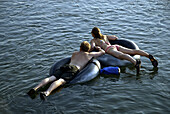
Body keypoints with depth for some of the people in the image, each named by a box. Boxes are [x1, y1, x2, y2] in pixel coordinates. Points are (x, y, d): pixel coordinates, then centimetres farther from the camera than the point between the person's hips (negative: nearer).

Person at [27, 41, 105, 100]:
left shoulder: (74, 53, 37)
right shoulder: (89, 55, 26)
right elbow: (103, 52, 38)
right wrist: (99, 48, 60)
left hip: (65, 66, 5)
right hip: (74, 69, -5)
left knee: (52, 78, -13)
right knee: (61, 80, -27)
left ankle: (36, 88, -36)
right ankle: (47, 92, -52)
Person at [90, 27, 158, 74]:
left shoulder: (93, 40, 20)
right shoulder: (105, 36, 36)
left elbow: (92, 47, -1)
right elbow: (115, 38, 38)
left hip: (109, 49, -6)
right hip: (116, 46, 7)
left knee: (121, 55, -35)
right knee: (133, 51, -11)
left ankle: (135, 62, -64)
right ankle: (149, 56, -33)